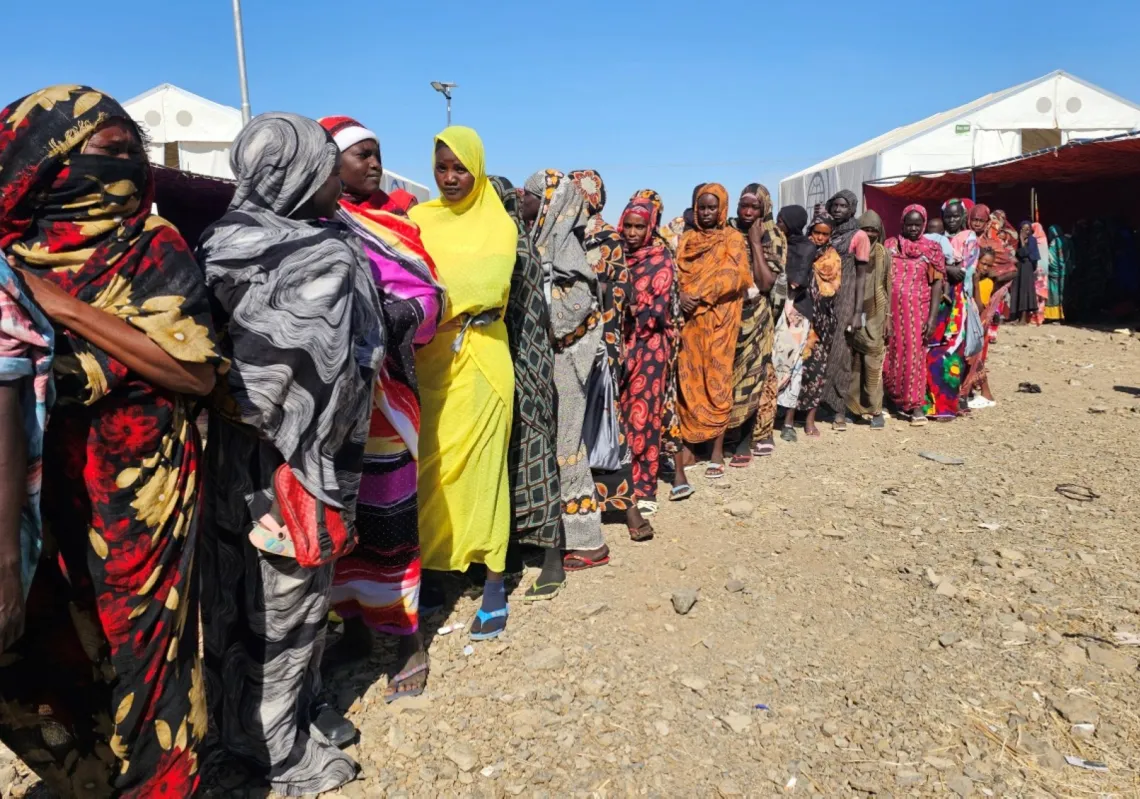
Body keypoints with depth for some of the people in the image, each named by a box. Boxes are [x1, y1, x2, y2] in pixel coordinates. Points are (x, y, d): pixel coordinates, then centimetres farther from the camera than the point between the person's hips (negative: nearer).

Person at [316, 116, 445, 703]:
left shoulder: (392, 225, 5)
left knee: (388, 518, 1)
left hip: (380, 395, -1)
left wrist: (388, 315, -22)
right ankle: (353, 623, 29)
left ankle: (408, 639, 15)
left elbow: (426, 300, -2)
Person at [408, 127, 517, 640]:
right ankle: (427, 563, 17)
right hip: (426, 358, 3)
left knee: (481, 463, -2)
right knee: (426, 463, 1)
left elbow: (490, 286, -10)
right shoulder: (418, 219, 13)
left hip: (478, 360, -2)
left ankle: (494, 583, 7)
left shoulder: (498, 223, 5)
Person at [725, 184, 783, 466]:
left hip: (754, 316, -2)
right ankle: (736, 435, 15)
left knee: (750, 374, -2)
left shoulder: (773, 239, -1)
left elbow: (766, 282, -13)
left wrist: (756, 242, -13)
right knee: (726, 374, 3)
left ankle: (746, 440, 6)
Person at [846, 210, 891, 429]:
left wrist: (888, 316, 3)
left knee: (873, 364, -4)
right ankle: (854, 407, 12)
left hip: (875, 315, 0)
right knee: (853, 363, 3)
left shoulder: (883, 254, 7)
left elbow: (888, 286, 9)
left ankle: (876, 410, 1)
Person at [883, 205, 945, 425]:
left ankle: (916, 405, -1)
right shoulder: (890, 245, 7)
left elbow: (937, 284, -2)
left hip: (917, 311, -2)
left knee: (915, 356, -4)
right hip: (891, 309, 2)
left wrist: (932, 317, -11)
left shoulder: (932, 249, 2)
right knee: (890, 356, 8)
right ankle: (894, 399, 25)